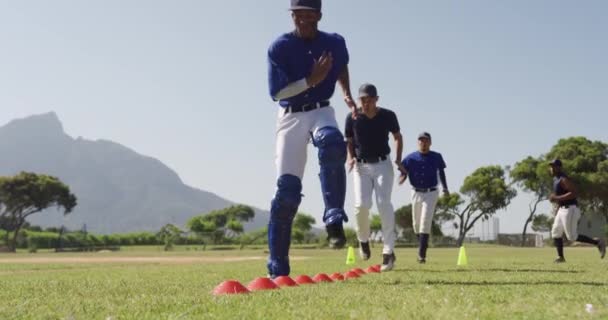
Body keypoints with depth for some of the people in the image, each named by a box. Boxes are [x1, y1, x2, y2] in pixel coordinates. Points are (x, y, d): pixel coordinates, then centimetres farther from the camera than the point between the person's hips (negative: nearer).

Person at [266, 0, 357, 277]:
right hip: (290, 117, -1)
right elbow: (276, 93, -13)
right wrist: (312, 80, -23)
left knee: (332, 144, -37)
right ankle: (278, 269, 0)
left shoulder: (335, 43, 2)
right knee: (287, 188, -8)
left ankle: (334, 220, -33)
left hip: (321, 112, 2)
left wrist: (347, 94, 11)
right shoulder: (279, 48, -8)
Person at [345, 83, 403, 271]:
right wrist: (351, 157, -9)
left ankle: (388, 251, -11)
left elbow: (398, 137, 11)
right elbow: (349, 141, 10)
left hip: (383, 165, 0)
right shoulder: (353, 118, -4)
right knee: (361, 204, -14)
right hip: (361, 166, 1)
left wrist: (398, 159, -1)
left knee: (383, 203, -15)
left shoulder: (388, 116, -4)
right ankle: (363, 240, 15)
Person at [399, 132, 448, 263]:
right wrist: (401, 180, -28)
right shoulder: (410, 158, -3)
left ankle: (422, 254, -15)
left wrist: (445, 187, 10)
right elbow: (403, 174, -5)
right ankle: (423, 244, 36)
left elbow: (441, 171, 16)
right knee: (416, 224, 9)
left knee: (425, 222, -15)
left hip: (431, 193, -2)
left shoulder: (436, 157, 0)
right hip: (416, 193, 2)